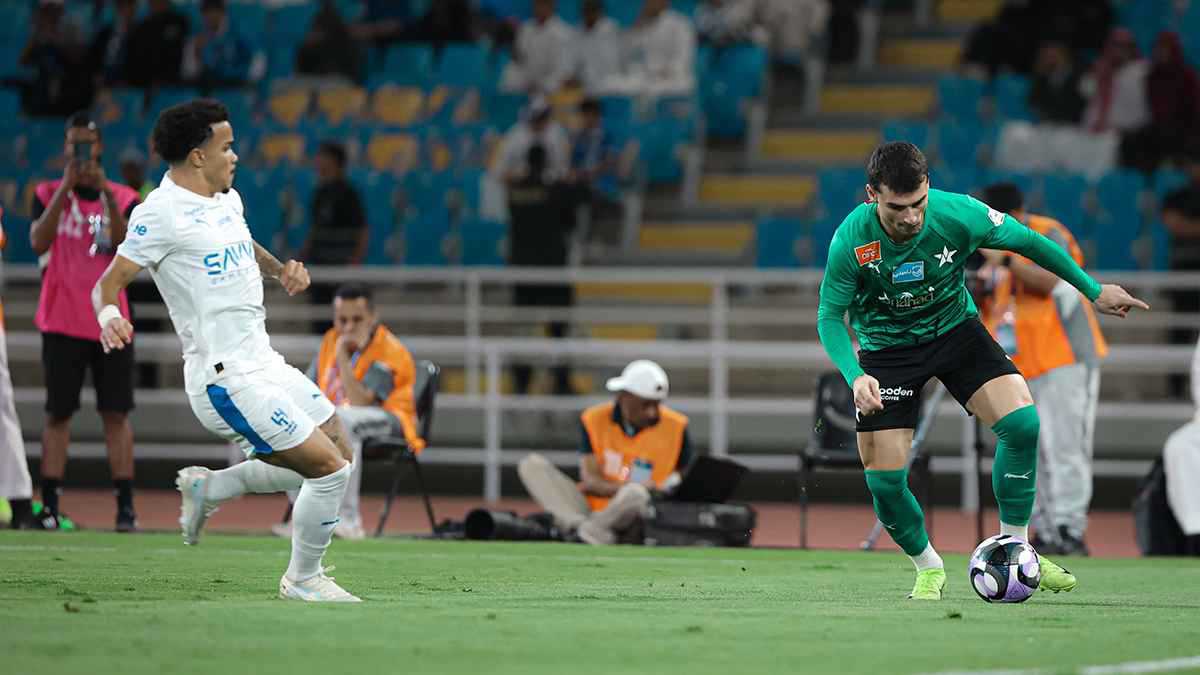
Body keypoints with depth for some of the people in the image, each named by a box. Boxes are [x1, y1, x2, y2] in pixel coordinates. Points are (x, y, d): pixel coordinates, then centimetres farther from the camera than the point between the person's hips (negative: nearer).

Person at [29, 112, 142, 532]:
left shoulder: (124, 198, 6)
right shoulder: (48, 194, 6)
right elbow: (38, 242, -12)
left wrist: (106, 194, -19)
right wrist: (65, 188, -18)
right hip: (62, 323, 0)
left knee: (116, 414, -3)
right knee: (57, 414, -1)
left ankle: (125, 507, -3)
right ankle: (49, 506, 0)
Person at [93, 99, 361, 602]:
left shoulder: (227, 198, 12)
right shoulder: (161, 212, -14)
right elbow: (109, 282, -13)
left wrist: (281, 269, 13)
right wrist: (108, 315, -35)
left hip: (263, 363, 9)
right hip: (228, 382, -9)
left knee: (338, 454, 15)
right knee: (329, 467, -10)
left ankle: (208, 488, 24)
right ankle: (303, 579, 11)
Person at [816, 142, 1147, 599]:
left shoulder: (958, 214, -24)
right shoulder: (851, 241, -26)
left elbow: (1028, 242, -6)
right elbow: (829, 316, -13)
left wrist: (1093, 290, 2)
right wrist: (855, 377, -30)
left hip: (954, 327, 1)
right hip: (886, 348, -1)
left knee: (1021, 420, -22)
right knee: (884, 480, -9)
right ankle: (928, 568, 20)